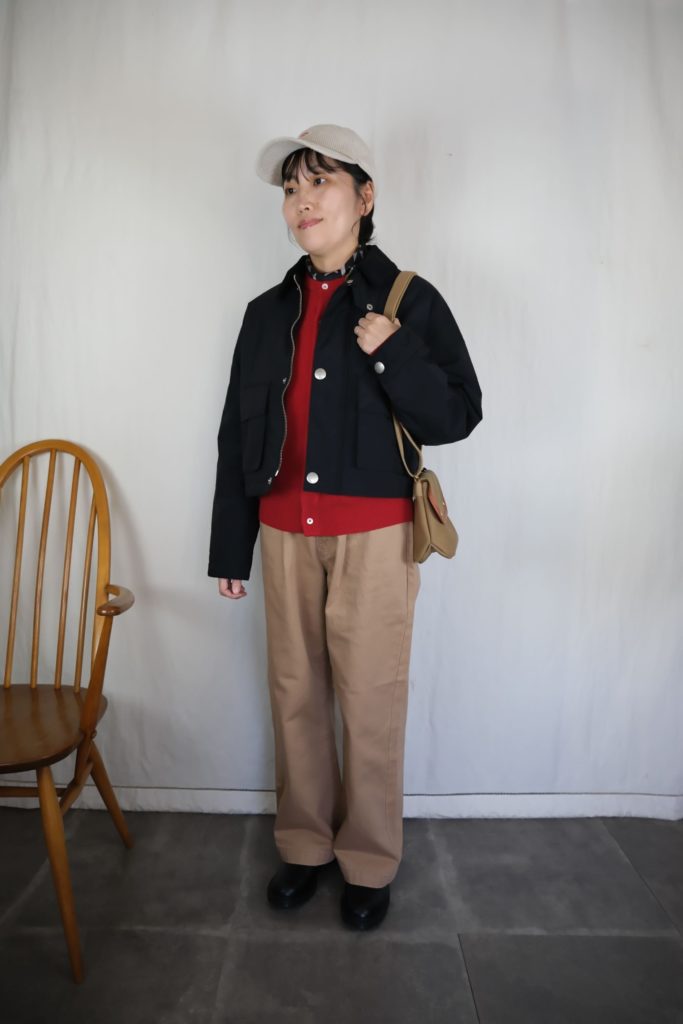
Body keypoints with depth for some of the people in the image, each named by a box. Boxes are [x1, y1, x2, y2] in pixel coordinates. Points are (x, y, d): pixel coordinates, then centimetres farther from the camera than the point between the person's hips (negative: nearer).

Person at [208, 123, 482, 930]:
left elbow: (457, 417, -4)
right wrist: (230, 547, 9)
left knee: (371, 704, 4)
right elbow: (237, 432, 10)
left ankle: (370, 863, 24)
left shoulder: (408, 300, -1)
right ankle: (304, 844, 31)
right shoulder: (268, 311, 10)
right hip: (286, 533, 4)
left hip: (374, 535, -4)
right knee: (295, 696, 11)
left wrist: (393, 353, -20)